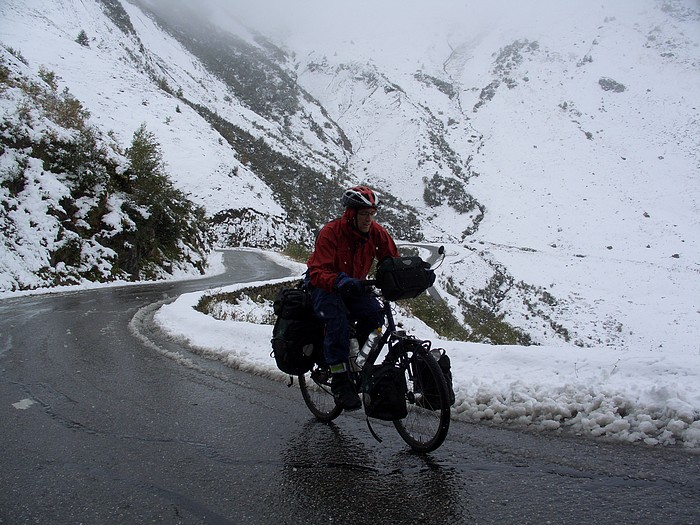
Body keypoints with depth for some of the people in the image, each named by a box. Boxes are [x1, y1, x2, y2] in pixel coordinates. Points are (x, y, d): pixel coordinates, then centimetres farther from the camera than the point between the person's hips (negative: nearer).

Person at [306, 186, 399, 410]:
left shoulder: (377, 233, -11)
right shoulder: (330, 232, -25)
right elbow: (317, 273, -31)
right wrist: (339, 281, -52)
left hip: (354, 287, 4)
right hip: (324, 287, -4)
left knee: (374, 313, -24)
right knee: (337, 318, -33)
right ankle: (340, 381, -25)